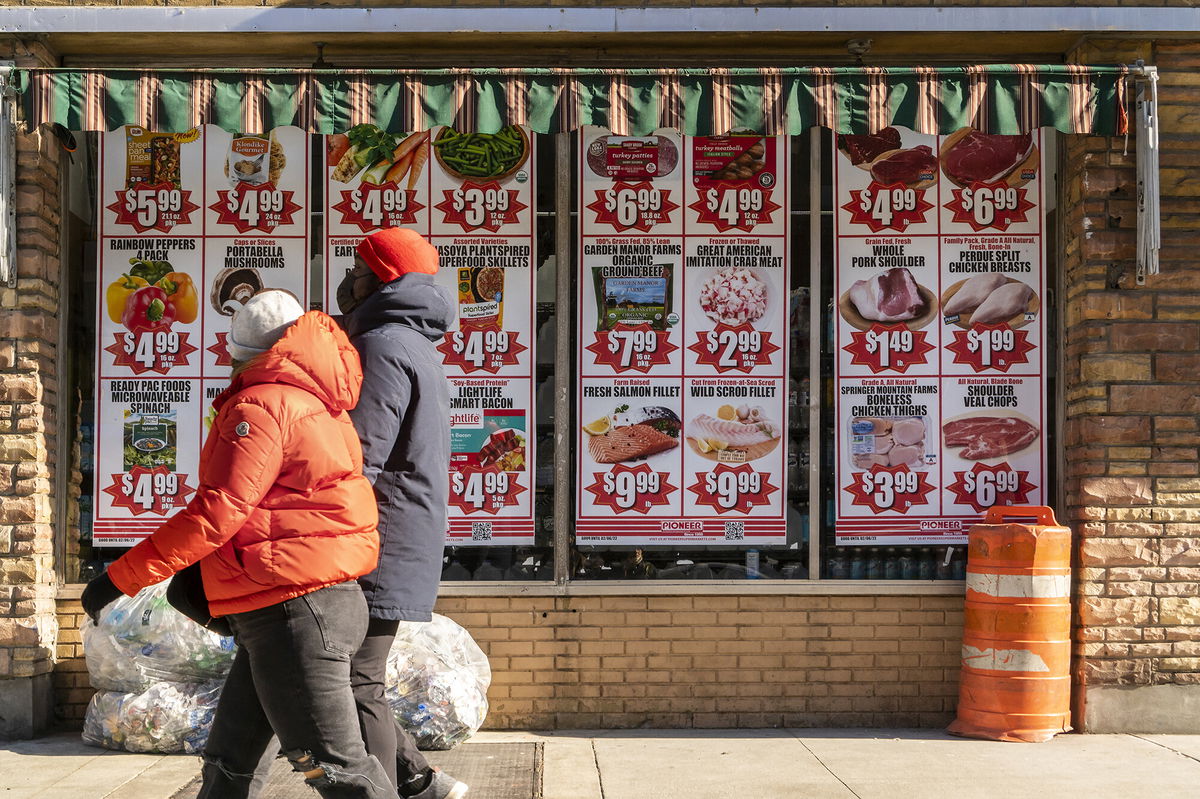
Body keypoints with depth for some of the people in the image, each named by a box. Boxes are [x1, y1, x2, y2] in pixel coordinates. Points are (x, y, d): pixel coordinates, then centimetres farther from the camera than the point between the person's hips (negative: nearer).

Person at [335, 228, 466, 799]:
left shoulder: (383, 347, -13)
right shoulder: (416, 346, 21)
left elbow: (357, 459, -20)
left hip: (375, 549, -11)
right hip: (399, 548, 11)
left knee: (355, 688, -5)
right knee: (354, 681, 18)